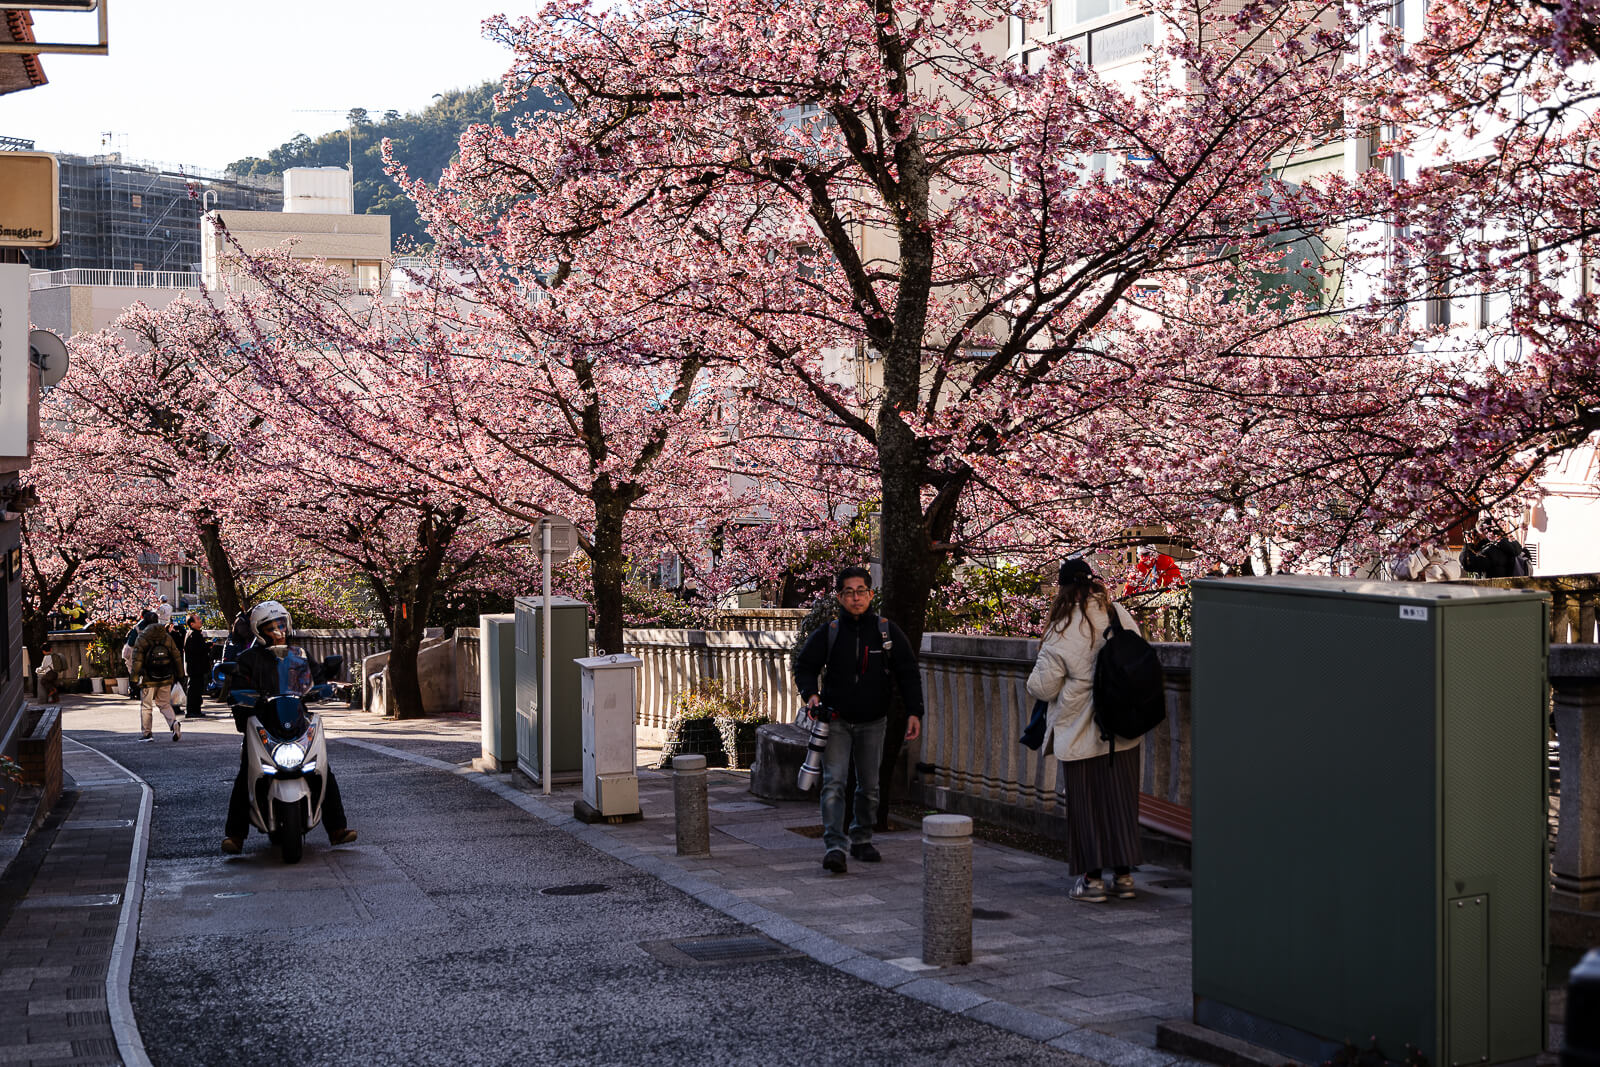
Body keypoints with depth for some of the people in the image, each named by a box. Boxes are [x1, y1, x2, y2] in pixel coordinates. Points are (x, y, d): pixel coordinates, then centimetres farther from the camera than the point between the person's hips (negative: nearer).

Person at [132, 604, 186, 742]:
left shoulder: (142, 638, -6)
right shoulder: (167, 637, 4)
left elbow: (137, 659, -9)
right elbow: (177, 656, 7)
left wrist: (134, 677, -5)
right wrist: (180, 675, 15)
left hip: (149, 678, -3)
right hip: (166, 678, 3)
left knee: (146, 705, 7)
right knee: (164, 704, 13)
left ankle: (145, 733, 8)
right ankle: (174, 723, -11)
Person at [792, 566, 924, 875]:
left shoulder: (887, 632, -1)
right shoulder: (828, 633, -2)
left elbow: (908, 674, 3)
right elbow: (804, 667, 6)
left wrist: (914, 712, -6)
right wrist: (810, 694, -14)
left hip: (872, 722, 2)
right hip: (836, 720, -2)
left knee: (869, 786, 10)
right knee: (834, 782, -14)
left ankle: (861, 838, 28)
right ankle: (834, 846, -19)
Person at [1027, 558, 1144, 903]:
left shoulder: (1061, 632, -15)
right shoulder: (1118, 615, -4)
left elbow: (1043, 687, -9)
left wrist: (1032, 684, 13)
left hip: (1080, 734, -4)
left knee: (1086, 801, 6)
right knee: (1121, 798, 12)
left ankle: (1092, 878, 10)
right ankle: (1123, 874, 19)